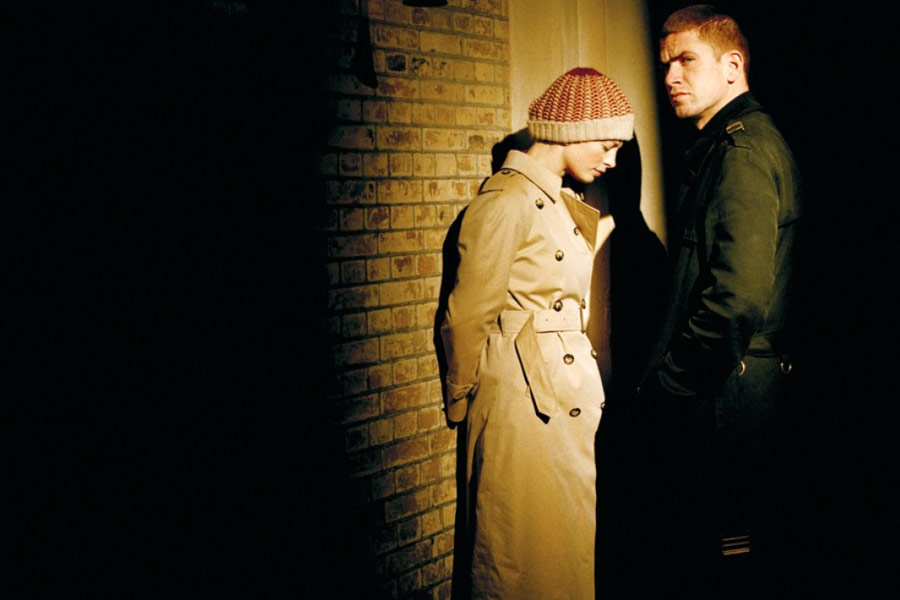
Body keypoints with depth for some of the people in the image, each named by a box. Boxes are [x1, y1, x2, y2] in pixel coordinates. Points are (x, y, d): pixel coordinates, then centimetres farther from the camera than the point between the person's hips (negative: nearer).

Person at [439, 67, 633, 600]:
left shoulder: (559, 204, 16)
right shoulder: (504, 203, -14)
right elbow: (468, 317, -10)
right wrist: (463, 401, 1)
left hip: (568, 397, 9)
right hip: (524, 402, -9)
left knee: (571, 539, 13)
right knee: (530, 542, 2)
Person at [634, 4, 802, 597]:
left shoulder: (744, 148, -15)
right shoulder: (722, 144, 18)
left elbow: (740, 295, -25)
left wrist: (665, 381, -16)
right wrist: (667, 373, 12)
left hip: (723, 392, -10)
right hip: (723, 385, 10)